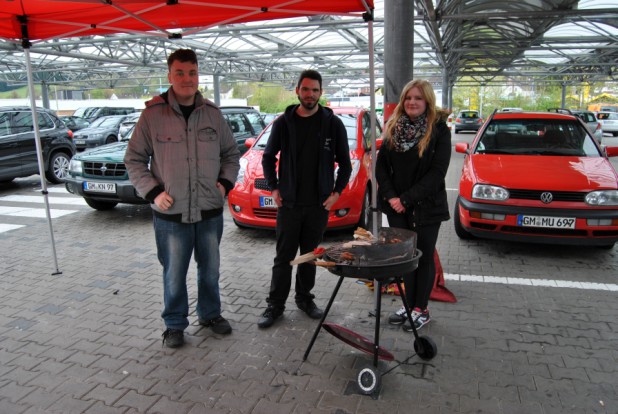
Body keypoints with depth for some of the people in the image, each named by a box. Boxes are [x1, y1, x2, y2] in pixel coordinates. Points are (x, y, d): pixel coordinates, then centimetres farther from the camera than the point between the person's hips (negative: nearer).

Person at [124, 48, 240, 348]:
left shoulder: (212, 113, 4)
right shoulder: (153, 114, -5)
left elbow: (231, 153, 15)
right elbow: (134, 159, 1)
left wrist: (225, 182, 0)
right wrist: (153, 192, -10)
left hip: (210, 211, 3)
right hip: (171, 214, -3)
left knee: (210, 269, 17)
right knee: (174, 275, 8)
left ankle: (210, 314, 39)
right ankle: (175, 324, 29)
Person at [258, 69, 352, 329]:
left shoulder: (333, 123, 1)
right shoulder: (283, 122, 2)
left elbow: (345, 163, 6)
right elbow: (268, 157, 11)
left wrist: (336, 192, -2)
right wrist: (274, 188, 3)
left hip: (319, 204, 1)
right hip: (289, 203, 0)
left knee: (309, 255, 12)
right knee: (284, 257, 4)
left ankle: (304, 298, 29)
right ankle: (275, 305, 15)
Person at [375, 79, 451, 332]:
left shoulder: (439, 130, -7)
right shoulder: (393, 128, 6)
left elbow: (437, 173, -14)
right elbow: (381, 165, 4)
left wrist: (407, 199, -17)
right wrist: (391, 196, -10)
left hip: (426, 206, -4)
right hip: (396, 206, 4)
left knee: (424, 256, 7)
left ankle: (421, 309, 19)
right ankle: (408, 304, 24)